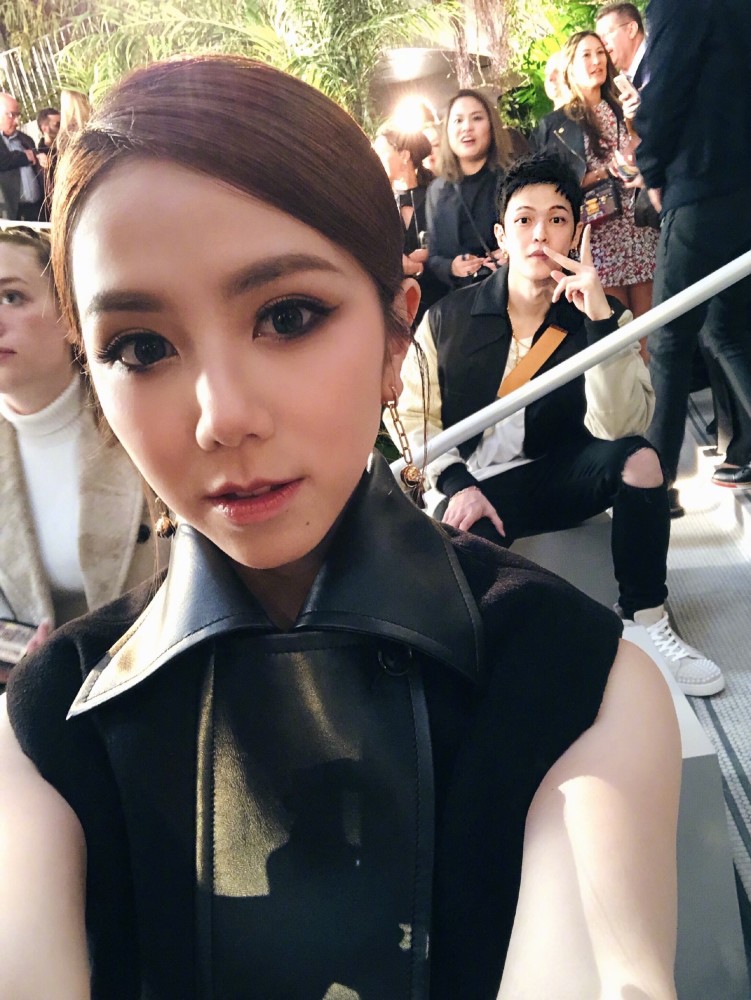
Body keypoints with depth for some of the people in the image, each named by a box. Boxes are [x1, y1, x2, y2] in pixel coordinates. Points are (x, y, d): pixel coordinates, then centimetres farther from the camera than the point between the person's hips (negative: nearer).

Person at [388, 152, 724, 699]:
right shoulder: (450, 318, -4)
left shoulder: (602, 316, -5)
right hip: (472, 489, -1)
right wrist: (457, 486, -16)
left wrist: (600, 318, -29)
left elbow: (616, 426, -21)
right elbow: (415, 414, -2)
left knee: (637, 457, -27)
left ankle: (648, 626, -10)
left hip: (559, 477, 2)